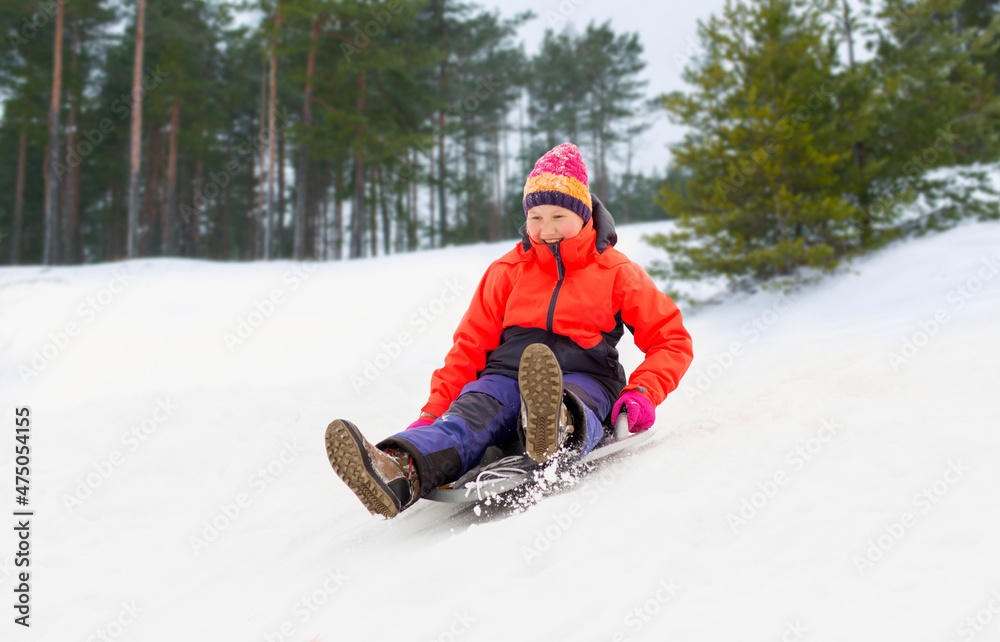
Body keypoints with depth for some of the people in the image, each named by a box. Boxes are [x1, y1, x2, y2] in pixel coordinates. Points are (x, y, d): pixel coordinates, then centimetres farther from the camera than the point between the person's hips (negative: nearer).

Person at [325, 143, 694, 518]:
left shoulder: (617, 272, 10)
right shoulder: (507, 272, 16)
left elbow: (671, 341, 9)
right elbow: (470, 346, 16)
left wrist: (642, 394, -9)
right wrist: (433, 411, 3)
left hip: (583, 378, -1)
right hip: (507, 374, 2)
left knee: (573, 401, -40)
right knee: (473, 408, -33)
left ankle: (556, 432, -78)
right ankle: (401, 471, -64)